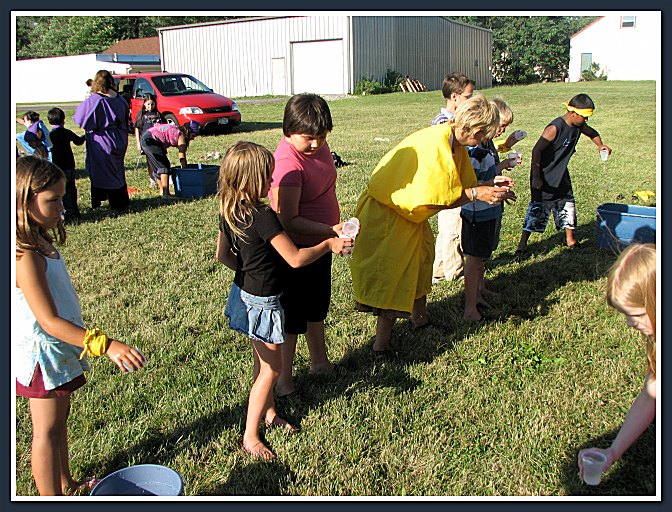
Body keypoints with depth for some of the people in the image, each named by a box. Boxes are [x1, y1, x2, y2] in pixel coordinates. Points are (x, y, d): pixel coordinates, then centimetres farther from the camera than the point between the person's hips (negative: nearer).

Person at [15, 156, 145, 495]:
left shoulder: (40, 242, 2)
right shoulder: (25, 257, -29)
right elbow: (49, 321, -33)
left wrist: (82, 342, 20)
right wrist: (106, 345, -39)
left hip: (59, 350, 10)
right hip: (43, 355, -10)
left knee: (59, 421, 23)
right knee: (46, 432, 4)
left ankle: (66, 484, 40)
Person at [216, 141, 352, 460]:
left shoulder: (228, 212, -3)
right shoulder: (263, 216, -28)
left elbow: (223, 255, 9)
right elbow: (295, 258, -25)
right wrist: (329, 245, -12)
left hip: (243, 291, 8)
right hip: (263, 301, -8)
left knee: (263, 360, 24)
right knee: (271, 368, 5)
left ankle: (268, 412, 42)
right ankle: (250, 436, 15)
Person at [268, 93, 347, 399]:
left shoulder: (318, 146, -1)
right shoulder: (288, 164, -29)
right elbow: (289, 220, -28)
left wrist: (334, 229, 20)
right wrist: (330, 230, -36)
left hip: (321, 244, 9)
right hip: (297, 249, -9)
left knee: (318, 306, 24)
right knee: (293, 316, 5)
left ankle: (319, 362, 44)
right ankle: (283, 380, 21)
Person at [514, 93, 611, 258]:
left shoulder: (579, 126, -1)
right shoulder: (555, 128, -26)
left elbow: (593, 133, 23)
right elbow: (536, 150, -25)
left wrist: (600, 145, 3)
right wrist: (536, 177, -26)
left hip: (561, 176, 8)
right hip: (544, 177, -8)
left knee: (567, 204, 14)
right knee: (538, 207, -5)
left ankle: (570, 240, 31)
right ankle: (522, 245, 3)